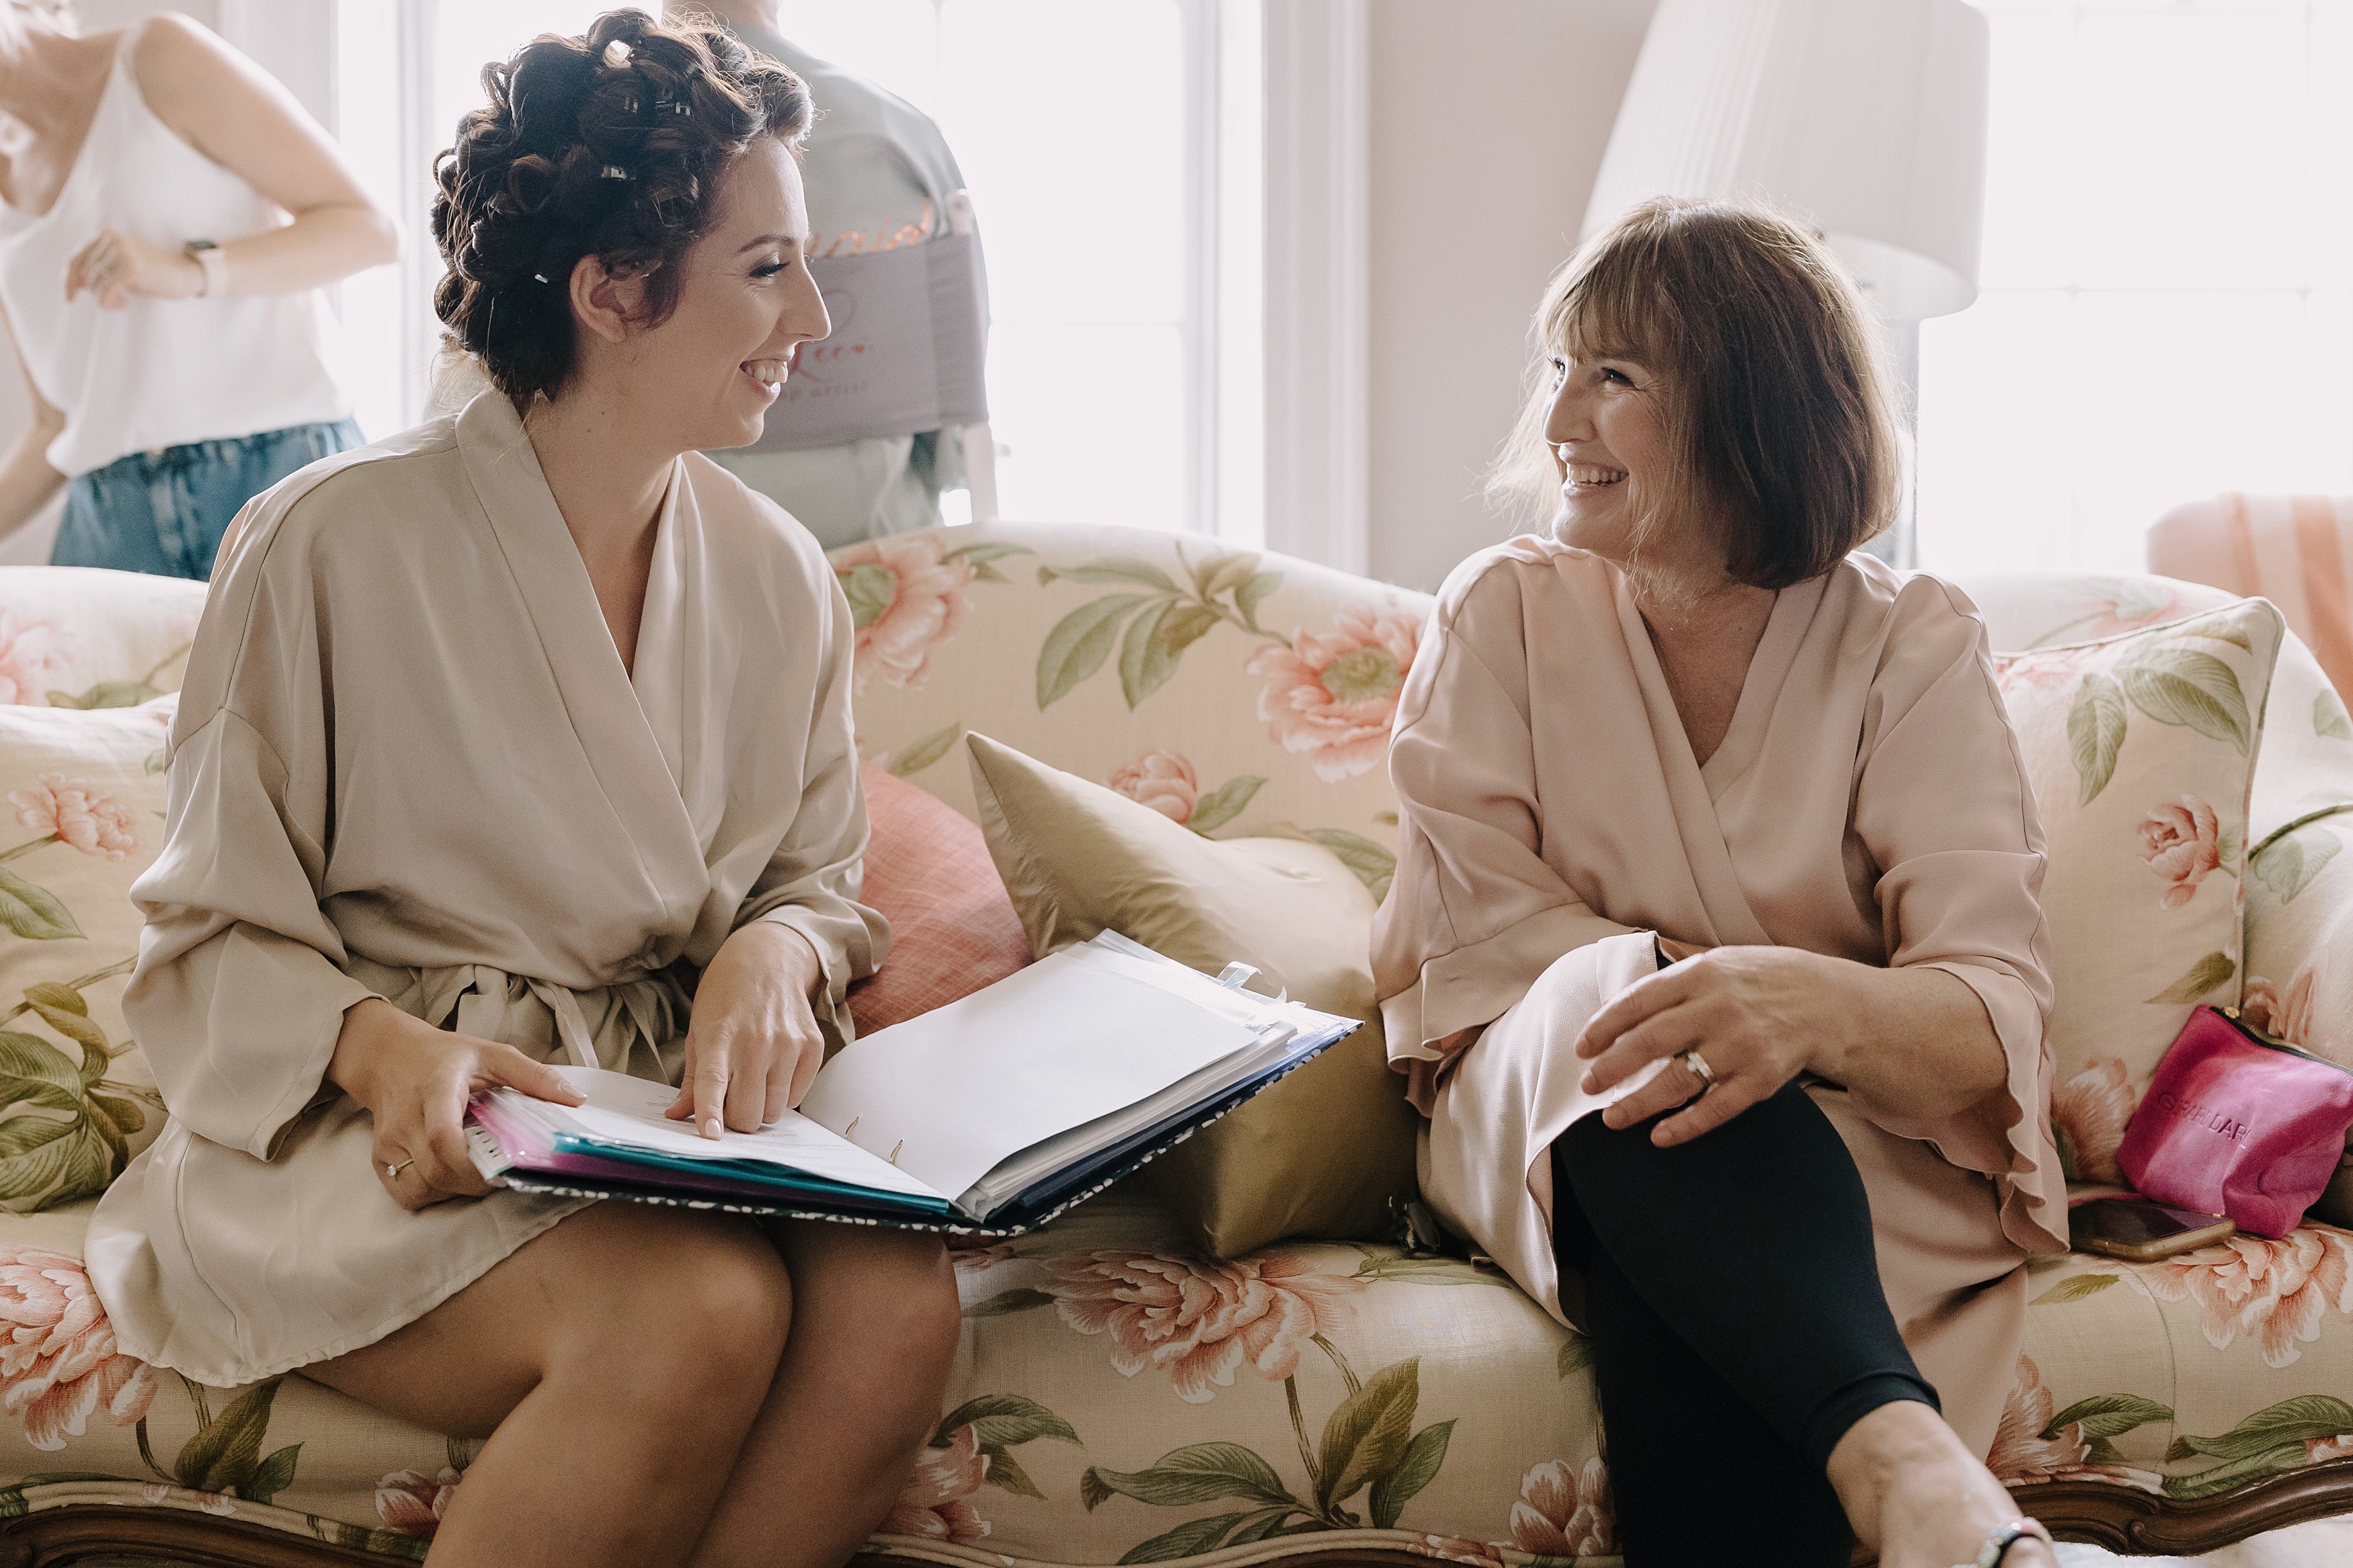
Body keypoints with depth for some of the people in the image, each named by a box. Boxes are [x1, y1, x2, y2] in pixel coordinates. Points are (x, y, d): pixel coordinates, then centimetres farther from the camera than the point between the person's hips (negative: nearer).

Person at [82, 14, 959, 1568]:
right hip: (372, 1141, -4)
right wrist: (383, 1047, -25)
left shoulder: (778, 576, 10)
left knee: (896, 1301, -30)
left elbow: (820, 884, 17)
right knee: (703, 1310, -36)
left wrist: (775, 953, -9)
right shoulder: (336, 545, -6)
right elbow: (217, 940, -3)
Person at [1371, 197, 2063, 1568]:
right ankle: (1905, 1456, -55)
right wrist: (1695, 992, -20)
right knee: (1636, 1024, -37)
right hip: (1538, 1126, 1)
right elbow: (1481, 932, -3)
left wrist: (1812, 1004, -37)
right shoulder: (1504, 615, 9)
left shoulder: (1914, 646, 2)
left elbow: (1997, 1012, -13)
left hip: (1843, 1152, -1)